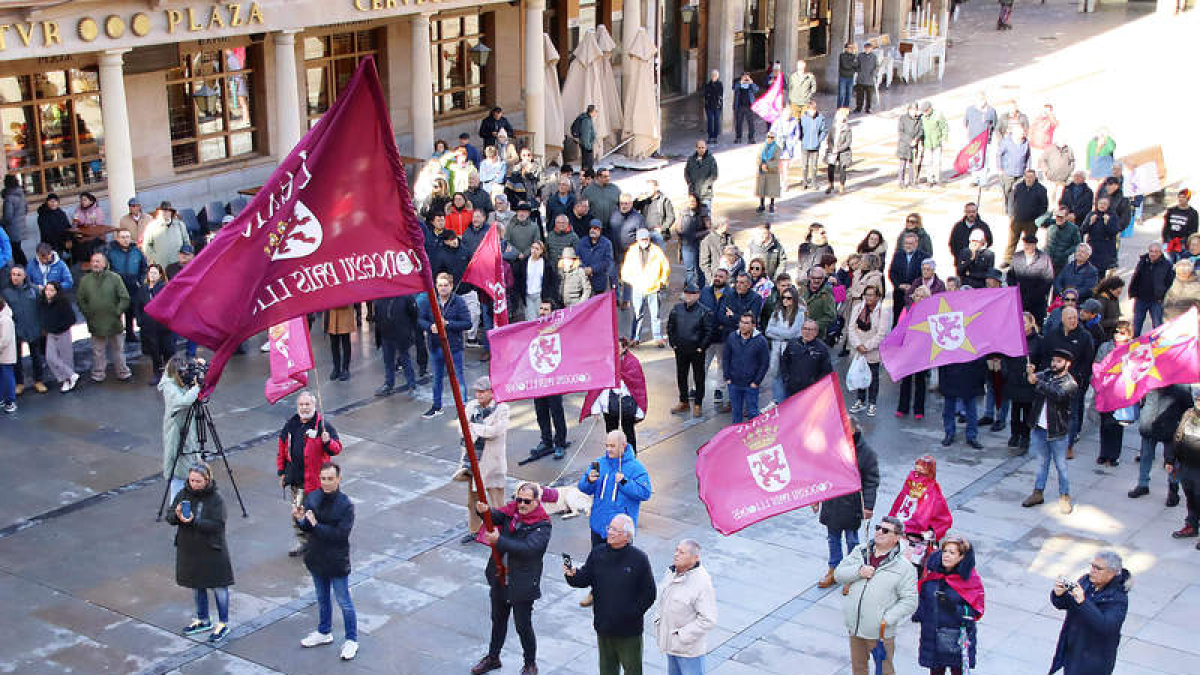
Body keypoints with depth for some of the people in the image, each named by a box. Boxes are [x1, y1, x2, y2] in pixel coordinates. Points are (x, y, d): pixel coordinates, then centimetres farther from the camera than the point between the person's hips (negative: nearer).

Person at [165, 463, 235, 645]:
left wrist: (193, 521, -29)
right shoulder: (182, 495, 0)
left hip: (212, 551, -6)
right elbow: (169, 517, 1)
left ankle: (223, 624, 17)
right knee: (196, 586, 18)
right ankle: (203, 620, 36)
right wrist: (176, 516, -23)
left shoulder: (216, 499, -14)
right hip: (189, 549, 6)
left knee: (218, 587, 3)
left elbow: (217, 525, -21)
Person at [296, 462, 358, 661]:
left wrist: (316, 525, -28)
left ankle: (351, 640, 22)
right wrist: (300, 520, -21)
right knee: (322, 599, 24)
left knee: (344, 602, 7)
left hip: (337, 562, -6)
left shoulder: (345, 505, -21)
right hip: (317, 559, 6)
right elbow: (306, 527, 1)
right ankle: (324, 633, 43)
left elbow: (341, 534, -26)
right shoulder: (312, 498, -5)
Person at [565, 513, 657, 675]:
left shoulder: (638, 558, -12)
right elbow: (584, 579, 1)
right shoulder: (598, 554, 0)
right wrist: (573, 575, -20)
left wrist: (633, 613, -15)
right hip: (604, 626, 4)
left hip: (629, 631, -4)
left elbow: (649, 594, -8)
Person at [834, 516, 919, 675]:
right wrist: (858, 571, -17)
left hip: (881, 632, -4)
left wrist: (887, 619, -21)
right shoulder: (859, 551, 2)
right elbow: (838, 574, 1)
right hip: (854, 626, 5)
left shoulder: (903, 566, -12)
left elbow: (910, 601, -14)